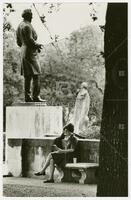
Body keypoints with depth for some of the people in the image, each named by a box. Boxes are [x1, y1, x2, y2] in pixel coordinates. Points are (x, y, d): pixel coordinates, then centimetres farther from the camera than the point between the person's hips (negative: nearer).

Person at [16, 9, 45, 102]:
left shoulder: (19, 26, 16)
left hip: (23, 52, 10)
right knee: (36, 75, -11)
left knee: (27, 76, 9)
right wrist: (37, 45, -3)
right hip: (31, 52, -10)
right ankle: (36, 96, -17)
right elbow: (30, 40, -21)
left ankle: (27, 96, 8)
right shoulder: (27, 26, -14)